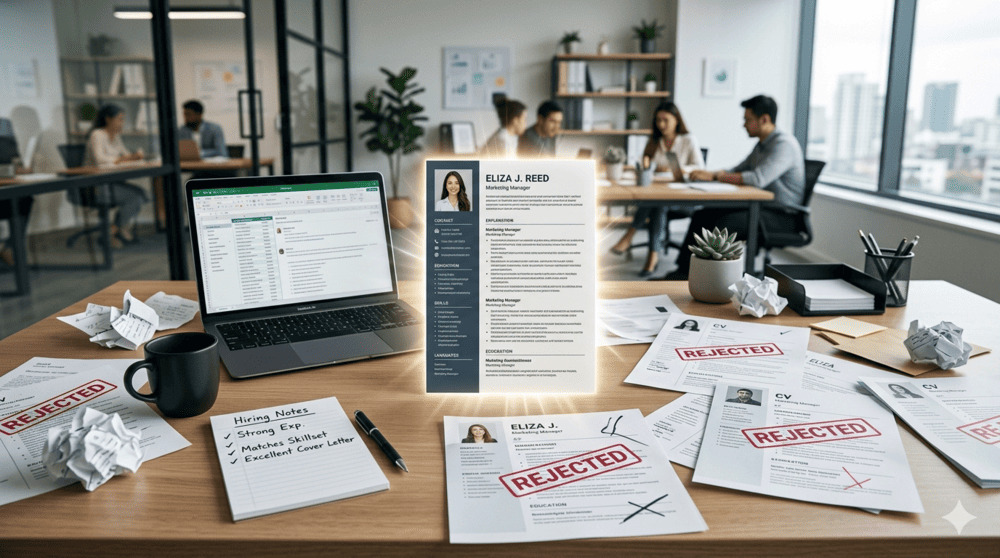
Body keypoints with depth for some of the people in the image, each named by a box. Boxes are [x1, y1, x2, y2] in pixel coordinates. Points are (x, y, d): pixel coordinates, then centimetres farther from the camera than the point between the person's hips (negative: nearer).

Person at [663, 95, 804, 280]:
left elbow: (758, 179, -29)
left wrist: (714, 176, -24)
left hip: (782, 215, -10)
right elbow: (737, 171, 18)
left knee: (724, 224, -31)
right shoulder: (761, 145, 15)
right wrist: (709, 173, -2)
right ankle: (684, 270, -3)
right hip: (759, 206, 10)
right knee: (702, 215, -1)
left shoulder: (784, 144, -17)